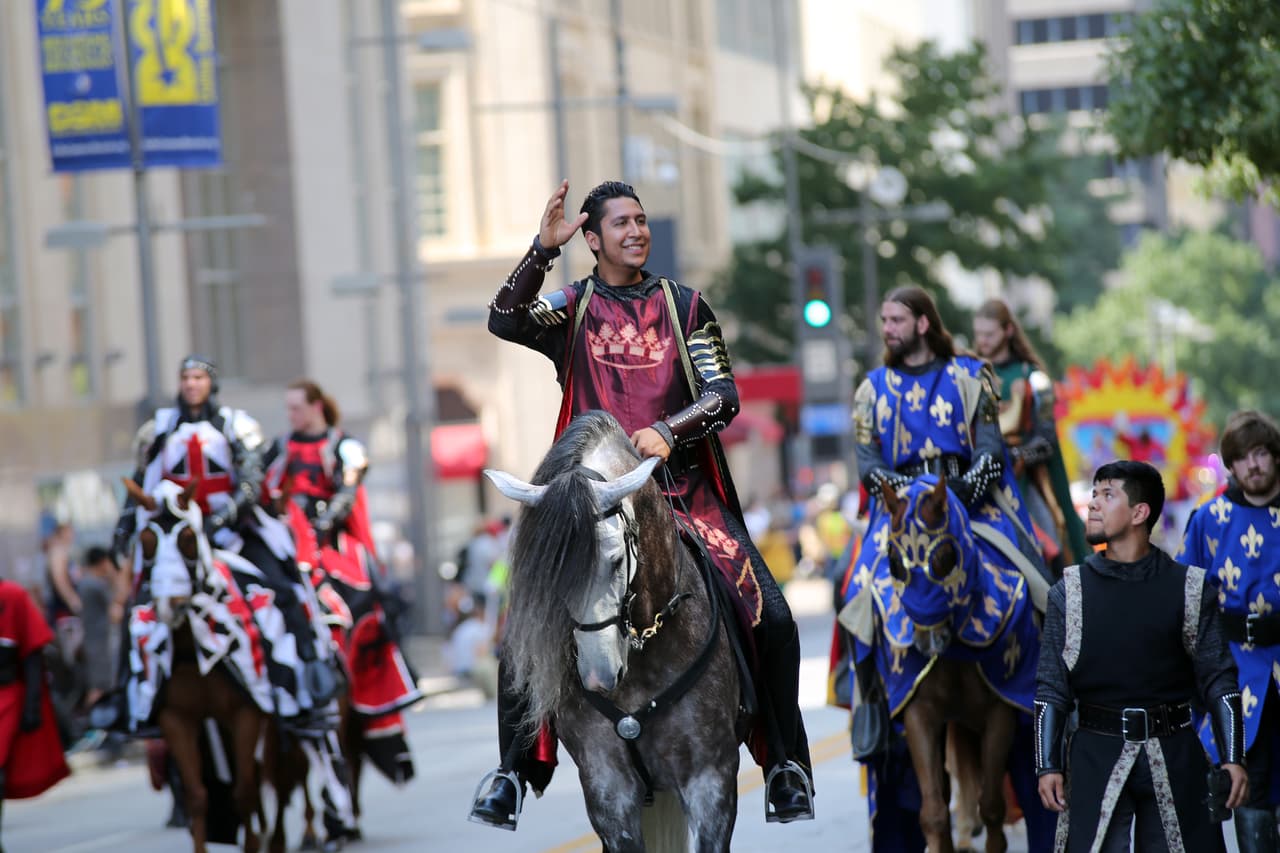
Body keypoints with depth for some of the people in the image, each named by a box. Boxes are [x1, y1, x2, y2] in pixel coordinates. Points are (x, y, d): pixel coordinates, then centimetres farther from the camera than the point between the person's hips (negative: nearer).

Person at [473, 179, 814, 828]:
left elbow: (723, 395, 2)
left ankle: (786, 763, -1)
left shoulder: (685, 307, 10)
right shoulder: (570, 309, 8)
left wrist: (668, 430, -17)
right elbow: (504, 321, -12)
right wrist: (543, 249, -23)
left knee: (770, 617, -14)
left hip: (684, 491, 1)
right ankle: (513, 769, 0)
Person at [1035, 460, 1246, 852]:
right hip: (1097, 756, 0)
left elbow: (1218, 680, 2)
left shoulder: (1189, 589, 3)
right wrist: (1047, 766, -3)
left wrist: (1233, 759, -5)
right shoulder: (1070, 591, 5)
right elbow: (1051, 687, 4)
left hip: (1174, 758, 0)